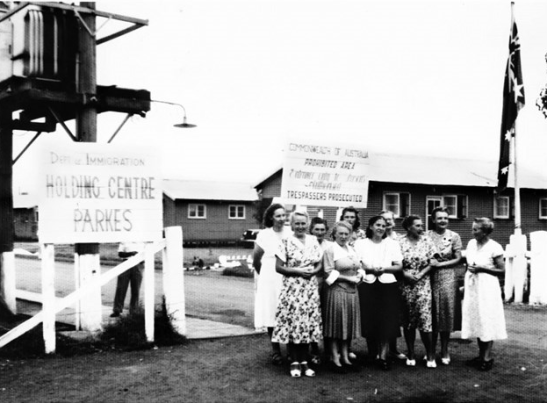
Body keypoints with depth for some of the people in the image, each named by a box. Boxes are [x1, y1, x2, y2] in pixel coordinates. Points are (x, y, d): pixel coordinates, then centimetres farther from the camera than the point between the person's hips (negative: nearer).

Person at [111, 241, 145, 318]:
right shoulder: (124, 242, 7)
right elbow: (120, 253, -1)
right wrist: (130, 253, -17)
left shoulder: (141, 244, 11)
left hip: (137, 265, 1)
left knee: (135, 290, 1)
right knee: (121, 288, -3)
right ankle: (117, 310, 2)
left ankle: (133, 312, 8)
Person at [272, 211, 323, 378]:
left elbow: (319, 264, 13)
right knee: (292, 323, -4)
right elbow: (278, 267, -5)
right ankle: (294, 362, 8)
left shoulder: (313, 241, 8)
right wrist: (297, 271, -15)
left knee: (308, 323, 5)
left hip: (310, 288, 4)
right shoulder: (286, 242, -4)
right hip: (292, 288, -4)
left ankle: (304, 362, 15)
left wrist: (313, 271, -8)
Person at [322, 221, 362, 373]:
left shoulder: (352, 250, 16)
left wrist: (358, 277, 1)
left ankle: (345, 357, 19)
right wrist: (347, 278, -15)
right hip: (336, 290, -7)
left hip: (352, 290, 7)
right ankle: (335, 359, 6)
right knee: (336, 325, -2)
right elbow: (329, 272, -12)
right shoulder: (330, 250, -6)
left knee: (349, 325, 10)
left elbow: (358, 268, 22)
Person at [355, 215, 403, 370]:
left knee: (387, 322, -5)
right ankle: (372, 355, 13)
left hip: (388, 285, 1)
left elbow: (399, 266, 6)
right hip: (367, 285, -1)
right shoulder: (360, 243, 9)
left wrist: (384, 269, -11)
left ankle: (383, 356, -1)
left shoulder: (392, 244, 11)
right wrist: (371, 269, -16)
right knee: (369, 321, -1)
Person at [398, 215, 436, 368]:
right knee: (408, 320, 6)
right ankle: (410, 354, 17)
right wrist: (405, 274, -14)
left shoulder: (427, 241, 2)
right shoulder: (400, 242, 0)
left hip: (423, 284, 0)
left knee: (425, 318, -8)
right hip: (405, 285, 0)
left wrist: (420, 275, -11)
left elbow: (432, 262, 1)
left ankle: (430, 355, 2)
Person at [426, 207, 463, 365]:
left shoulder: (454, 236, 3)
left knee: (446, 313, 2)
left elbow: (458, 259, 0)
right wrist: (428, 262, -13)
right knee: (431, 314, 4)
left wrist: (439, 264, -10)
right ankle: (431, 350, 16)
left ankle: (444, 351, 12)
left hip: (447, 277, 0)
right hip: (430, 277, 1)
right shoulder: (427, 235, 5)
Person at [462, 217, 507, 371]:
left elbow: (502, 270, -10)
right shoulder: (471, 243, 6)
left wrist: (481, 269, -16)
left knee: (487, 320, -1)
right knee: (476, 320, 11)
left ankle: (487, 357, 8)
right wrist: (470, 269, 2)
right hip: (472, 285, 6)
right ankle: (481, 355, 22)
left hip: (487, 287, -6)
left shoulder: (494, 247, -12)